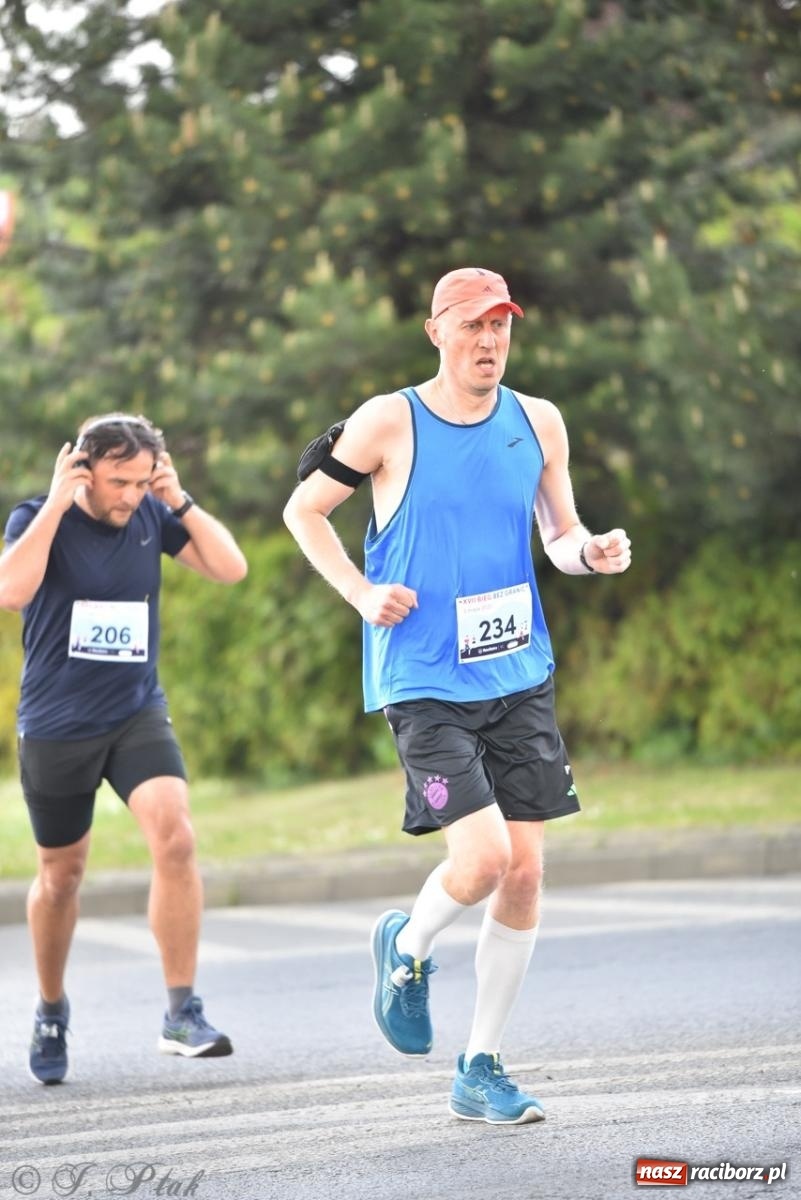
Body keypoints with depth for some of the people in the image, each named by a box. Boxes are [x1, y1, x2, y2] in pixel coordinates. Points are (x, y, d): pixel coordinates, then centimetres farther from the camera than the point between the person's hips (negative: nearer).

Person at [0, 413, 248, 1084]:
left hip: (137, 715, 2)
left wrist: (179, 501, -12)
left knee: (175, 839, -22)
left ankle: (182, 1014, -16)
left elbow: (231, 568, -5)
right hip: (55, 727, -2)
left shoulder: (152, 517, -1)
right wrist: (56, 503, -25)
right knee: (61, 877, 12)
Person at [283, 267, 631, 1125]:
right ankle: (408, 947, 17)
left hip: (518, 677, 5)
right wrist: (361, 593, -10)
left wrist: (591, 552, -8)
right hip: (424, 683, -5)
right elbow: (303, 510, 4)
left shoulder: (537, 423, 5)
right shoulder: (389, 424, -7)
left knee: (524, 873, 2)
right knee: (484, 858, -18)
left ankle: (481, 1071, 15)